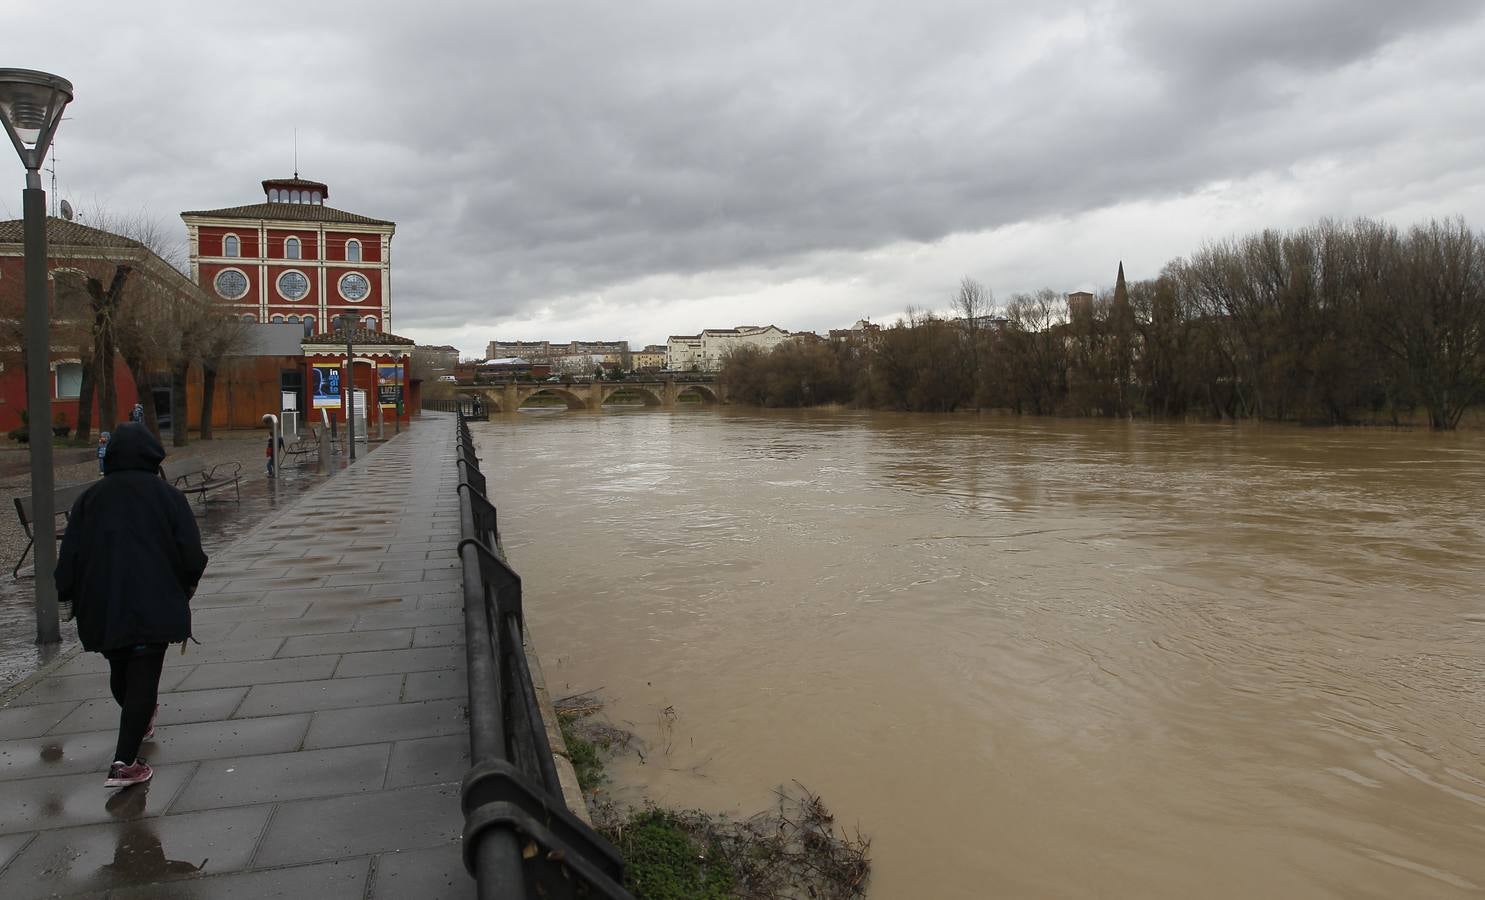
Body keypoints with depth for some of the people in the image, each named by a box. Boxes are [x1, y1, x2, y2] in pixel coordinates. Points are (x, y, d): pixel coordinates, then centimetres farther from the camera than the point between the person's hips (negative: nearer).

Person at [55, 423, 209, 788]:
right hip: (154, 605, -4)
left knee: (120, 673, 23)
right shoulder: (168, 496, -4)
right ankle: (125, 761, -7)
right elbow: (191, 553, -6)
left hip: (102, 606, 4)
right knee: (144, 678, -1)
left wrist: (70, 595, 17)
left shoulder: (90, 499, 5)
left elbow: (70, 556, 5)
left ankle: (140, 722, 47)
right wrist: (185, 588, 11)